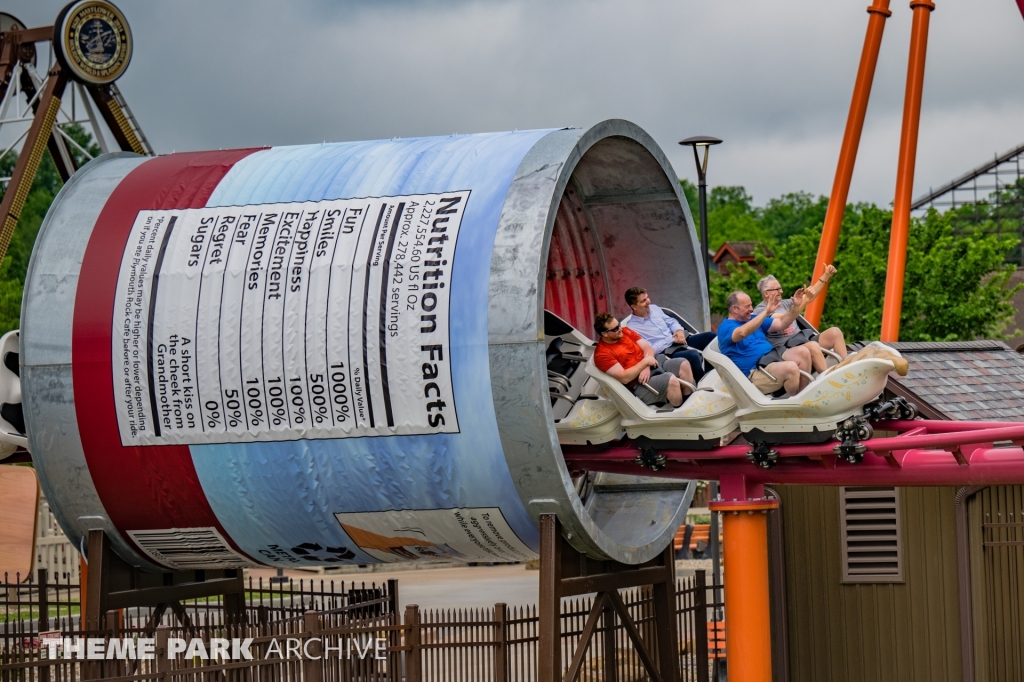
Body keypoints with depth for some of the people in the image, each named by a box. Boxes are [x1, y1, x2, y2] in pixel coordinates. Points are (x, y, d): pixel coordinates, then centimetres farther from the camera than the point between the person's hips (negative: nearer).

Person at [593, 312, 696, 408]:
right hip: (639, 385, -8)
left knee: (683, 364, -11)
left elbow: (647, 347, 5)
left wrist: (647, 367, -14)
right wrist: (645, 362, -18)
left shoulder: (625, 331, 6)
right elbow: (624, 378, -23)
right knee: (671, 380, -29)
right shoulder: (602, 354, -17)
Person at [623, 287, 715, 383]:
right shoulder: (632, 328, -11)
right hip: (667, 353, -8)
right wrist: (671, 339, -15)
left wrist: (679, 330, -5)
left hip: (681, 341, 8)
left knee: (711, 336, -9)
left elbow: (671, 322, 17)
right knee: (693, 355, -35)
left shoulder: (653, 308, 11)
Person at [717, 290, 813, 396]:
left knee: (803, 352, -15)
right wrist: (766, 312, -35)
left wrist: (796, 306, 1)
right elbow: (742, 332, -31)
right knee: (791, 368, -31)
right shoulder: (725, 327, -7)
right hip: (756, 371, -9)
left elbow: (781, 323, 18)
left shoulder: (753, 319, 19)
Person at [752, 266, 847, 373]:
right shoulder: (760, 311, -6)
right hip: (786, 348, -9)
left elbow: (811, 294, 21)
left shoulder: (784, 304, 20)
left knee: (835, 332, -9)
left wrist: (826, 275, 14)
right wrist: (804, 301, -26)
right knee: (813, 346, -37)